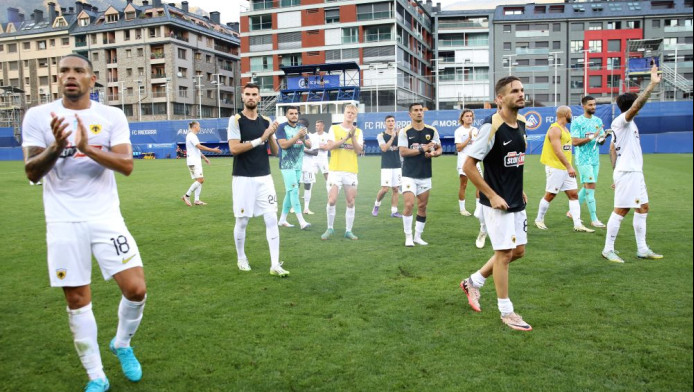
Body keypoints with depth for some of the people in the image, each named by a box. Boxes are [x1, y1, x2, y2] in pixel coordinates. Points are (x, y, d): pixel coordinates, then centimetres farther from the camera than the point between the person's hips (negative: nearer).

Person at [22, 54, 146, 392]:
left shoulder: (112, 116, 3)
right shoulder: (38, 116, 1)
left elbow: (127, 165, -8)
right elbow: (32, 174, -1)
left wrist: (87, 148, -23)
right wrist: (56, 146, -19)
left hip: (106, 217, 1)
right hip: (64, 223, 0)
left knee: (136, 290, -6)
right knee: (77, 301, 5)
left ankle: (122, 345, 26)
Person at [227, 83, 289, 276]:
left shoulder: (266, 121, 8)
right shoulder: (236, 120, -5)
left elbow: (275, 151, 9)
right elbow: (234, 149, -16)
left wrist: (271, 136, -10)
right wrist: (260, 139, -17)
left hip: (264, 177, 4)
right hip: (243, 178, -4)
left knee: (271, 219, -3)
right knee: (242, 221, 7)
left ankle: (275, 264, 1)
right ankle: (241, 258, 28)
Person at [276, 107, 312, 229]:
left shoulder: (301, 127, 11)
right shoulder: (282, 127, -5)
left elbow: (309, 145, 9)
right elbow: (283, 144, -16)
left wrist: (304, 139, -12)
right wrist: (297, 136, -21)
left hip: (298, 164, 6)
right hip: (287, 164, -6)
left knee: (290, 192, 10)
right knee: (294, 191, -12)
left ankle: (282, 219, 20)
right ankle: (301, 221, -15)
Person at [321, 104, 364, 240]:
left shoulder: (358, 132, 11)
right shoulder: (334, 128, 5)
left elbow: (359, 151, -1)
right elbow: (330, 146, -8)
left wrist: (353, 136, -13)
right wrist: (346, 138, -13)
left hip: (351, 171, 2)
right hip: (335, 170, -2)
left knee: (351, 202, 2)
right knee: (332, 200, -9)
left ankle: (348, 230, 13)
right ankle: (330, 228, 8)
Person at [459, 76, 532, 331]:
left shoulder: (521, 123, 7)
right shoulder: (491, 127, -18)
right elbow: (468, 166, -18)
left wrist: (519, 189, 14)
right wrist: (492, 195, -18)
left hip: (516, 202, 9)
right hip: (498, 203, -8)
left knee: (518, 251, 14)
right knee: (505, 253, -1)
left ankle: (474, 282, 31)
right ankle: (506, 312, 15)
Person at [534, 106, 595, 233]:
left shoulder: (565, 129, 16)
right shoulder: (555, 129, -15)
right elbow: (558, 151, -24)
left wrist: (569, 167, 18)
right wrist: (569, 166, -28)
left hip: (566, 169, 9)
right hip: (555, 168, -9)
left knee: (573, 194, 3)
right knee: (550, 195, 1)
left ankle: (578, 224, 3)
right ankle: (539, 220, 18)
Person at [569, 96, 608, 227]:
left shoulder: (598, 120, 12)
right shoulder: (577, 122, -7)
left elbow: (601, 140, 14)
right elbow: (575, 141, -13)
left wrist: (602, 138, -9)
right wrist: (591, 137, -19)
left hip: (595, 159, 7)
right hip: (583, 159, -7)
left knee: (587, 187, 10)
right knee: (591, 186, -11)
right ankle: (594, 219, -7)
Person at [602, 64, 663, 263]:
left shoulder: (626, 124, 17)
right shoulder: (621, 120, -11)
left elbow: (612, 149, 19)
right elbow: (637, 105, -31)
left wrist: (616, 172, 18)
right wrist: (652, 84, -33)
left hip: (635, 172, 10)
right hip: (627, 172, -10)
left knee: (643, 208, 12)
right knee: (621, 210, -6)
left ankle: (642, 249, 18)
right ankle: (608, 249, 2)